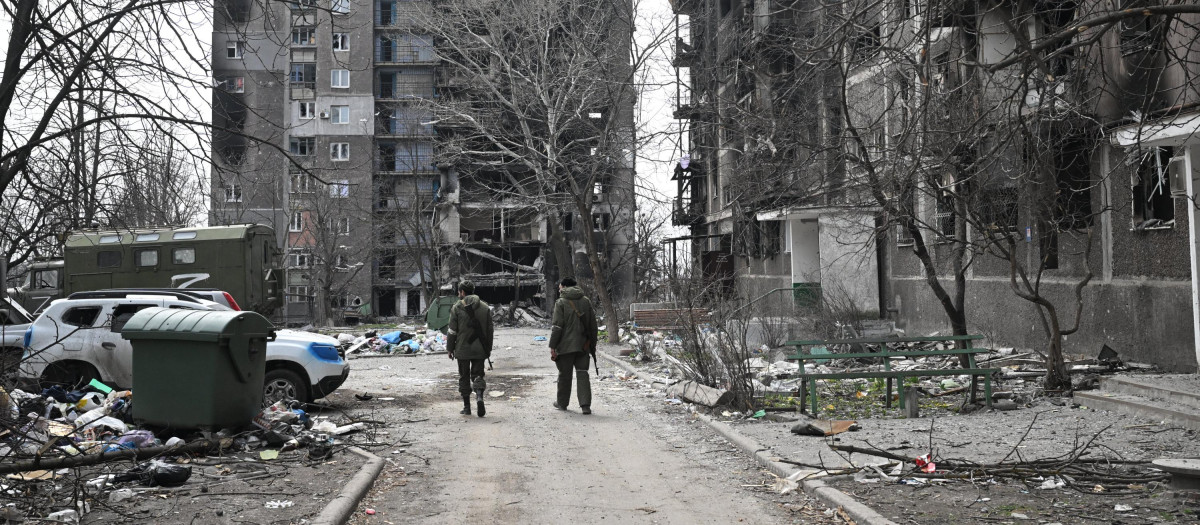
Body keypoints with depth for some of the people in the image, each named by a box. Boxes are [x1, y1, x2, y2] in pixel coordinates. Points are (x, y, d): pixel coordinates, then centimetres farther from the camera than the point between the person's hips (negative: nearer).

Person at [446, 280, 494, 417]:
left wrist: (450, 348, 5)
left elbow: (452, 331, -5)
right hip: (480, 349, 2)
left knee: (464, 377, 9)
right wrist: (489, 349, 14)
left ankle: (466, 407, 11)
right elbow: (489, 330, 6)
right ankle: (479, 396, -18)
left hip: (462, 349, -2)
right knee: (478, 375, 9)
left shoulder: (457, 307, -5)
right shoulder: (485, 307, 3)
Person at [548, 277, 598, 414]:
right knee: (582, 374, 4)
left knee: (564, 375, 9)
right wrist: (593, 344, 18)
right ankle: (585, 405, -5)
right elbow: (593, 325, 11)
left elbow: (557, 326, -12)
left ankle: (562, 403, 23)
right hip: (583, 346, 4)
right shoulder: (586, 301, 8)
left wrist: (552, 347, -8)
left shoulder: (561, 303, -7)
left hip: (566, 346, -4)